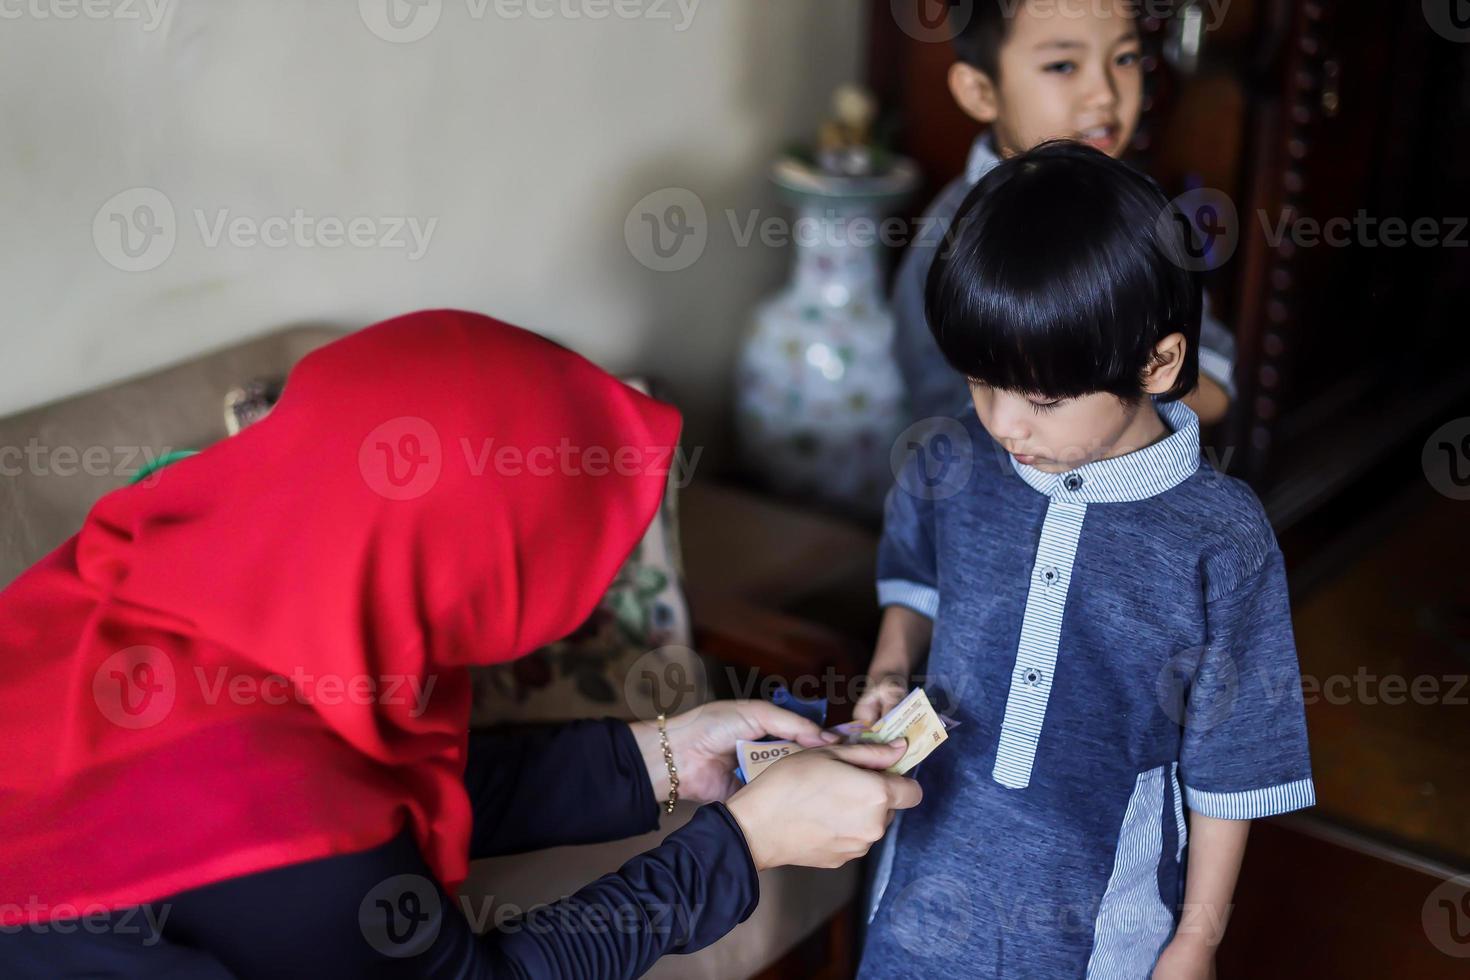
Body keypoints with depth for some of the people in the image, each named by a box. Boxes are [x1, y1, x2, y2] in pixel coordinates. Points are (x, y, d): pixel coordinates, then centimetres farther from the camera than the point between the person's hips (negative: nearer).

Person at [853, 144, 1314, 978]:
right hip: (938, 871, 3)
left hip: (1104, 908, -2)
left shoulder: (1221, 541, -17)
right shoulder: (953, 469, -8)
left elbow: (1228, 763, -7)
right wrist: (892, 673, -5)